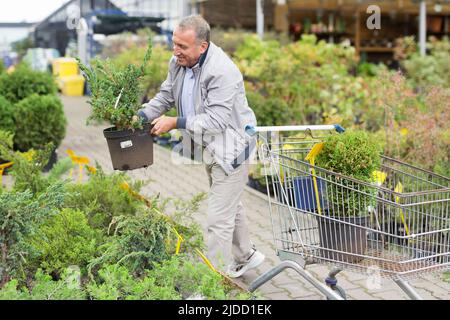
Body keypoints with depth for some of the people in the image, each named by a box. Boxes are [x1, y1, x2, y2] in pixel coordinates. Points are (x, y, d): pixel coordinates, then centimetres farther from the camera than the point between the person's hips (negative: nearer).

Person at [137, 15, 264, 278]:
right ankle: (245, 256, 43)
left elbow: (216, 120, -31)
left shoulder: (222, 71, -29)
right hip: (210, 147, 9)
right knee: (231, 206, 24)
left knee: (219, 219, -6)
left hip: (231, 149, -9)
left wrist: (175, 123, -27)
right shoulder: (179, 62, -3)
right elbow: (165, 97, 7)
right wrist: (140, 116, -9)